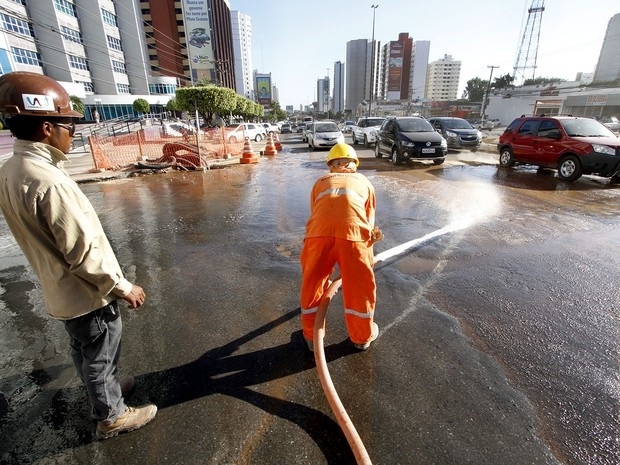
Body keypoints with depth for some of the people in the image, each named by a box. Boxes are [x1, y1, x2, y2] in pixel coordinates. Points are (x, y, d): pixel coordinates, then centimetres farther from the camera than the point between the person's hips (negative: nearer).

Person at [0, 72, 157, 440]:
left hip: (62, 292, 9)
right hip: (87, 295, -8)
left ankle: (105, 389, 51)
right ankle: (112, 416, 36)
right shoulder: (49, 181, -30)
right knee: (100, 358, 13)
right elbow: (84, 253, -27)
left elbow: (44, 240, 9)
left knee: (85, 353, 27)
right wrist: (123, 287, -15)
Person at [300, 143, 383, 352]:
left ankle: (311, 335, 39)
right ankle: (362, 336, 40)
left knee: (312, 283, 22)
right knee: (360, 286, 20)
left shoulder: (320, 182, 34)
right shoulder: (363, 181, 32)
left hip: (319, 232, 1)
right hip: (353, 233, 0)